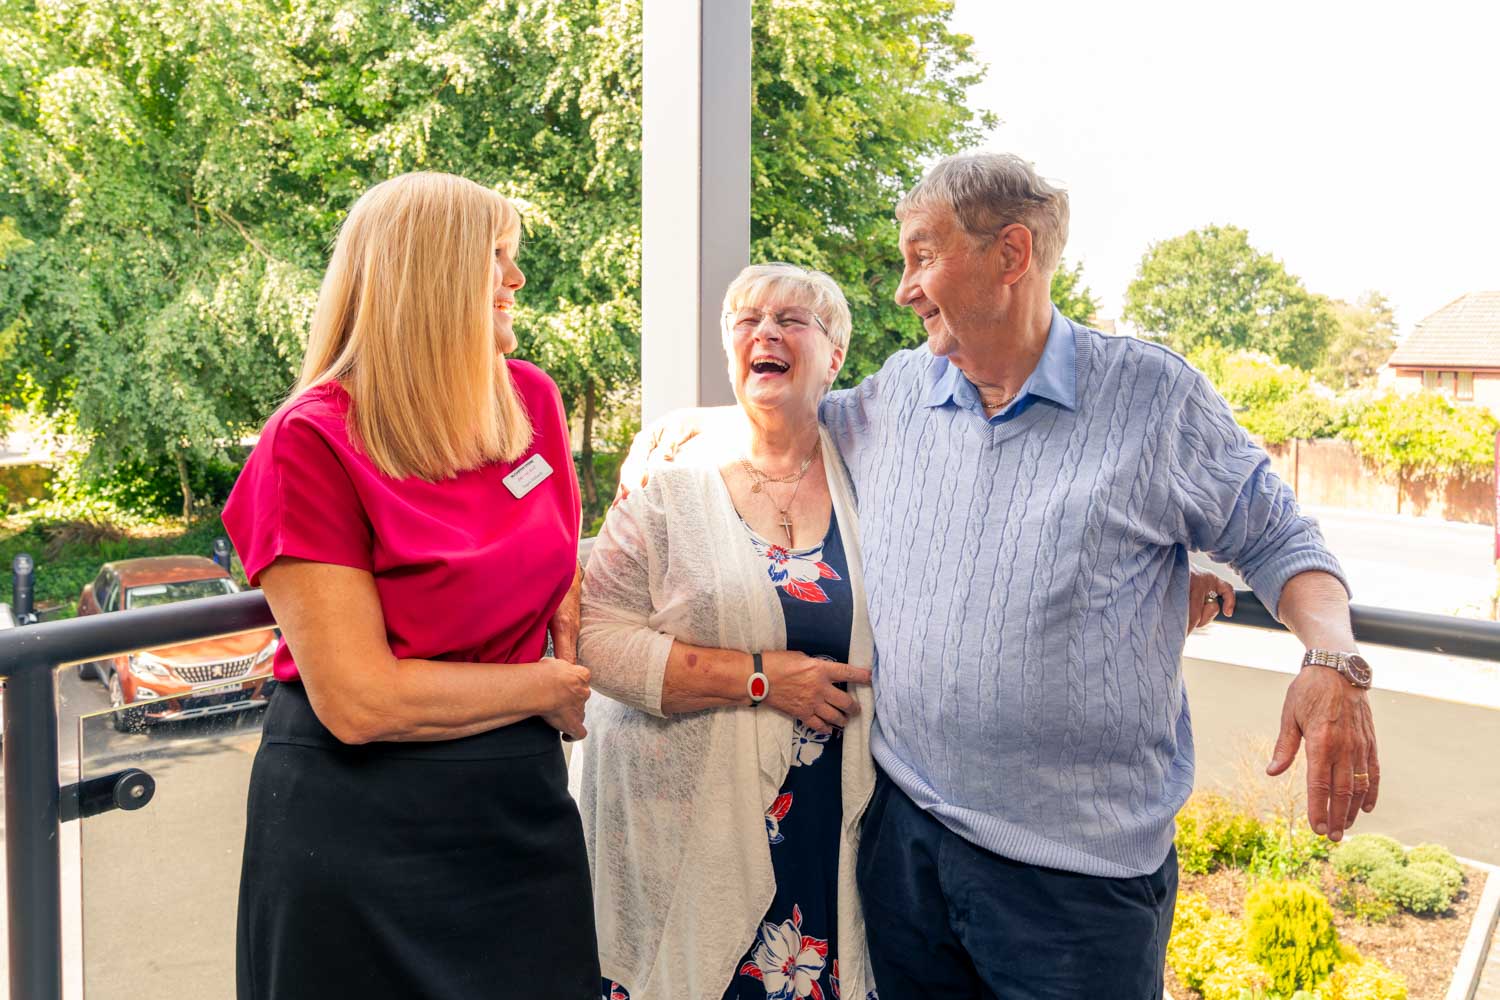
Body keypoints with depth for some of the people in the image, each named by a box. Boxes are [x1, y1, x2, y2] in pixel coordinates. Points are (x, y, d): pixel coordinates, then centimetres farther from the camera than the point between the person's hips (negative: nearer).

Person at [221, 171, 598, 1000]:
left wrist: (572, 640, 0)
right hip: (363, 827, -5)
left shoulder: (532, 400, 0)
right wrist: (550, 689, -12)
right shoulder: (313, 443, -17)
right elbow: (360, 702, -22)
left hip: (520, 798, 6)